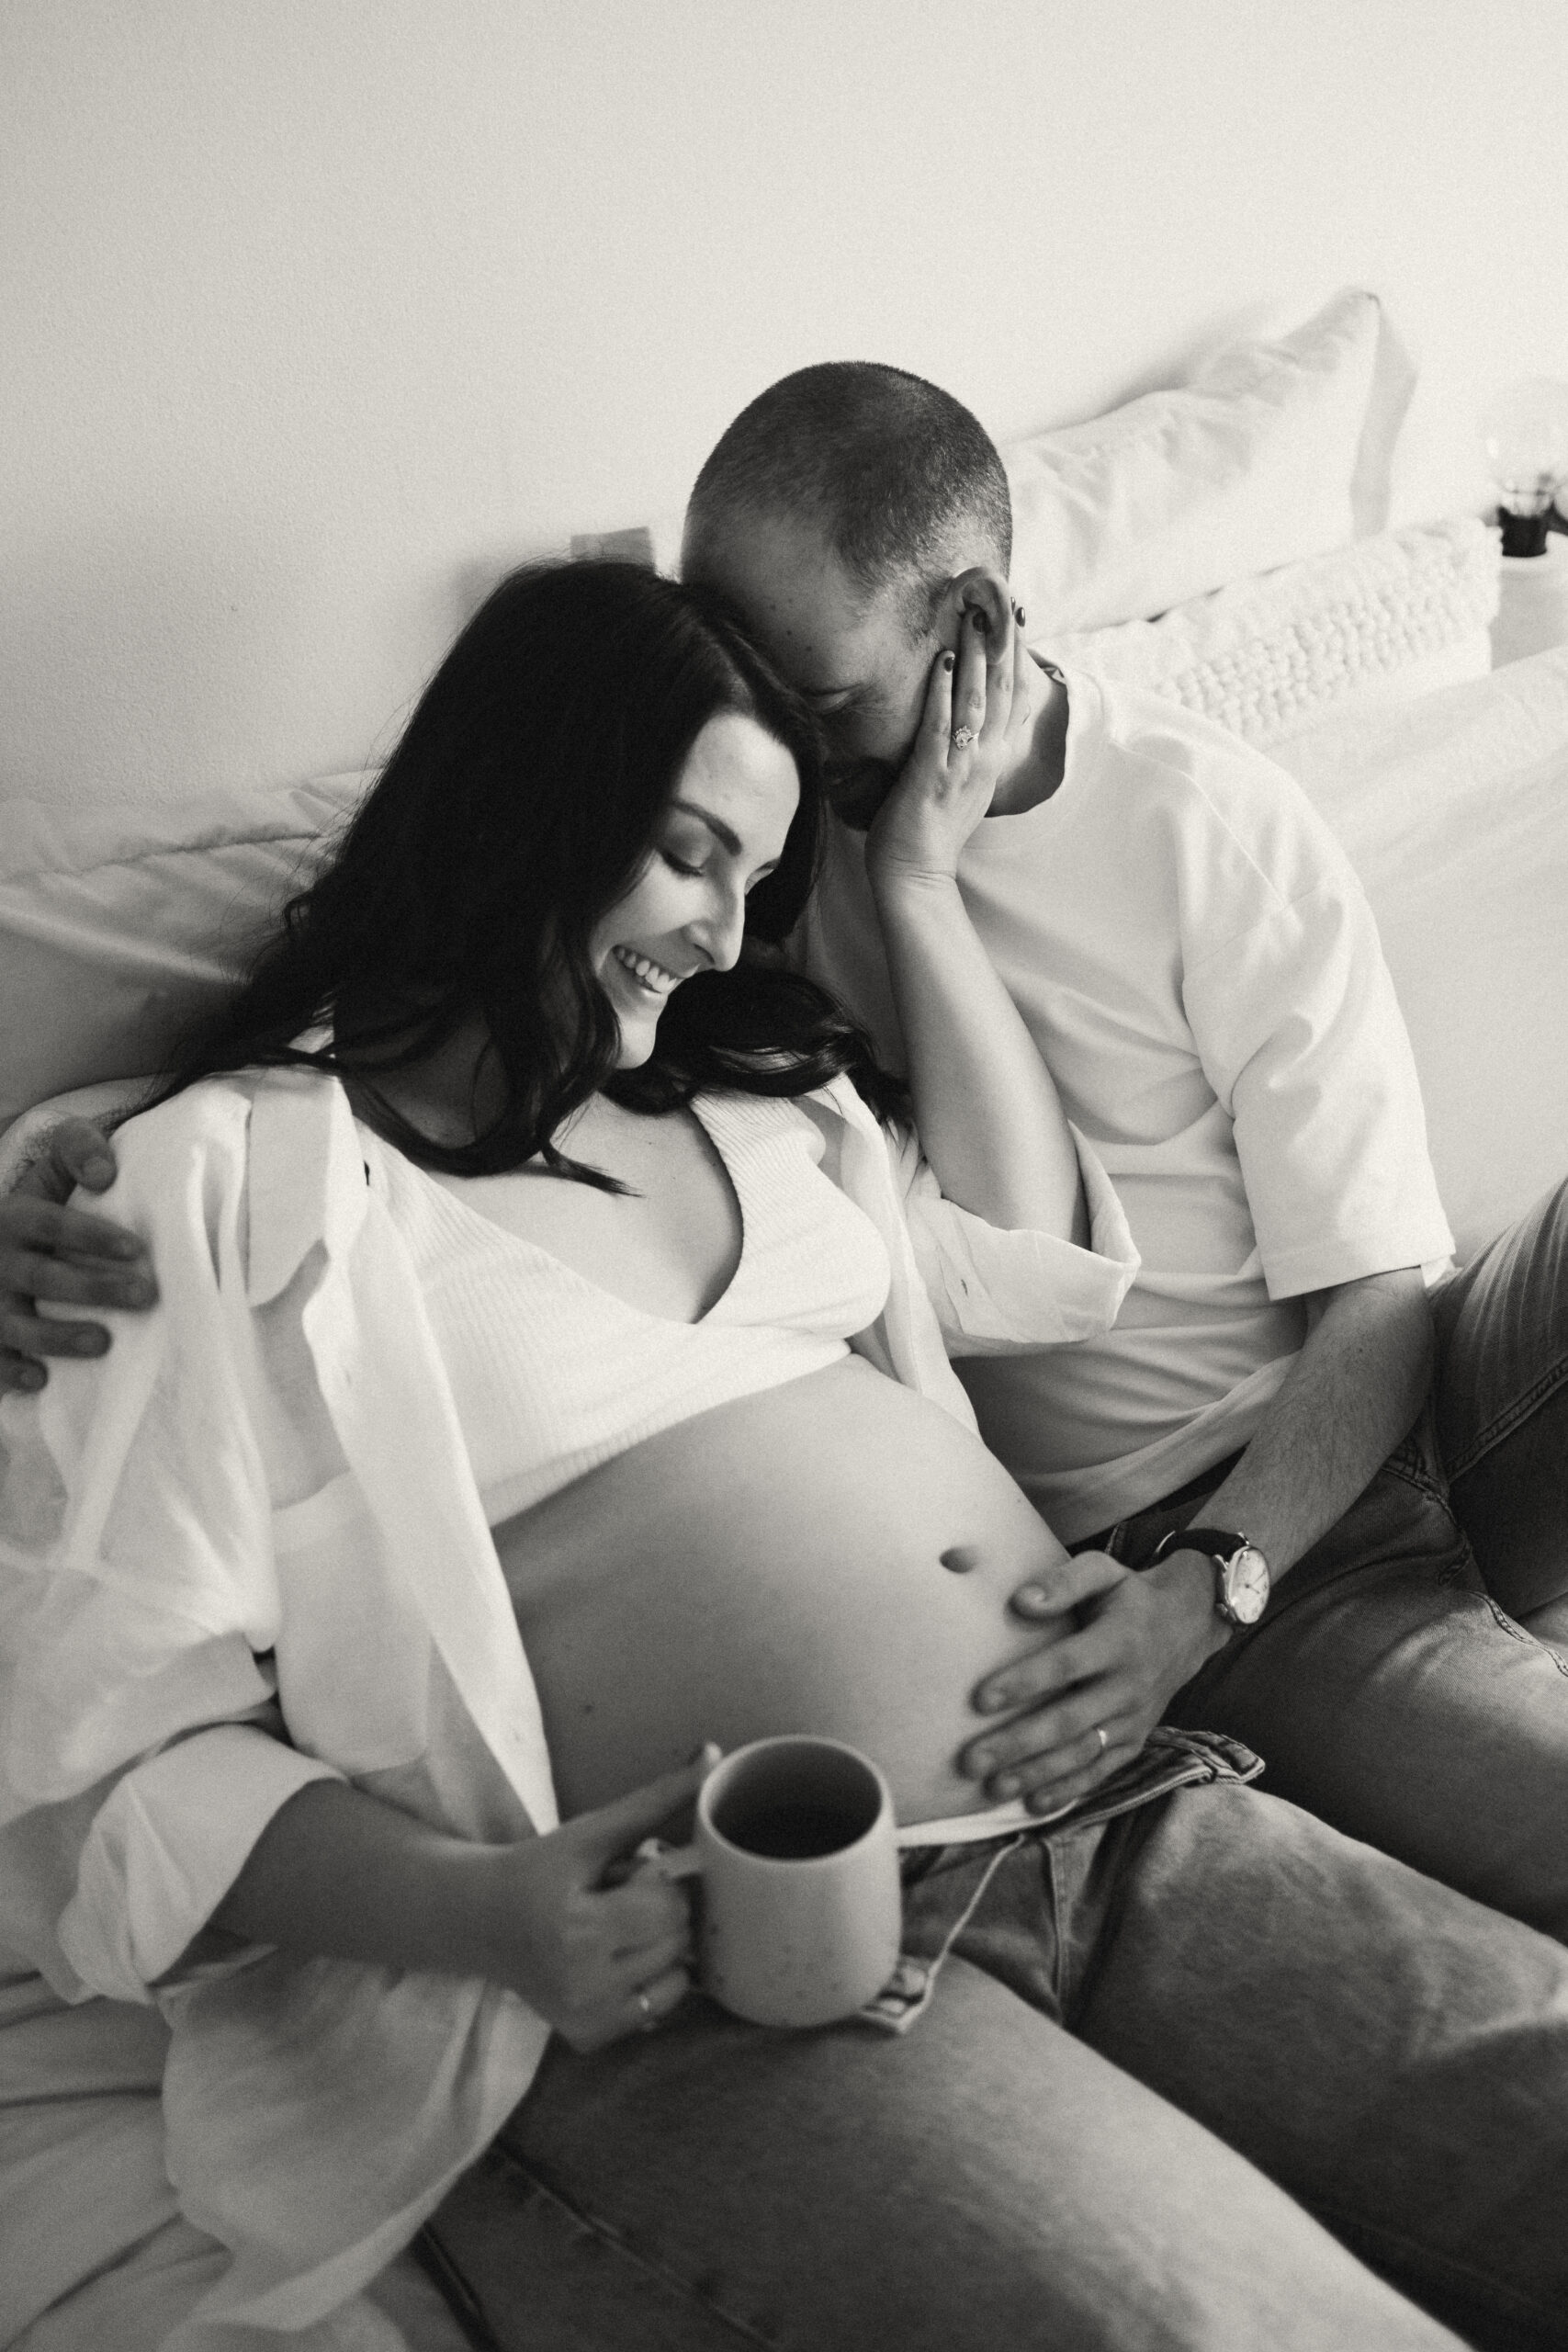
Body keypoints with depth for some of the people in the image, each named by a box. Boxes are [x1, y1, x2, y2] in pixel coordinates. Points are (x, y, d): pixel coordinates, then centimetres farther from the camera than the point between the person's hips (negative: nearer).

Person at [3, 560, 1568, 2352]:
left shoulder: (745, 1092, 22)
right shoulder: (230, 1179, 1)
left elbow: (1044, 1267, 26)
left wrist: (918, 888, 23)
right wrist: (483, 1909, -22)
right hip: (722, 1983, -6)